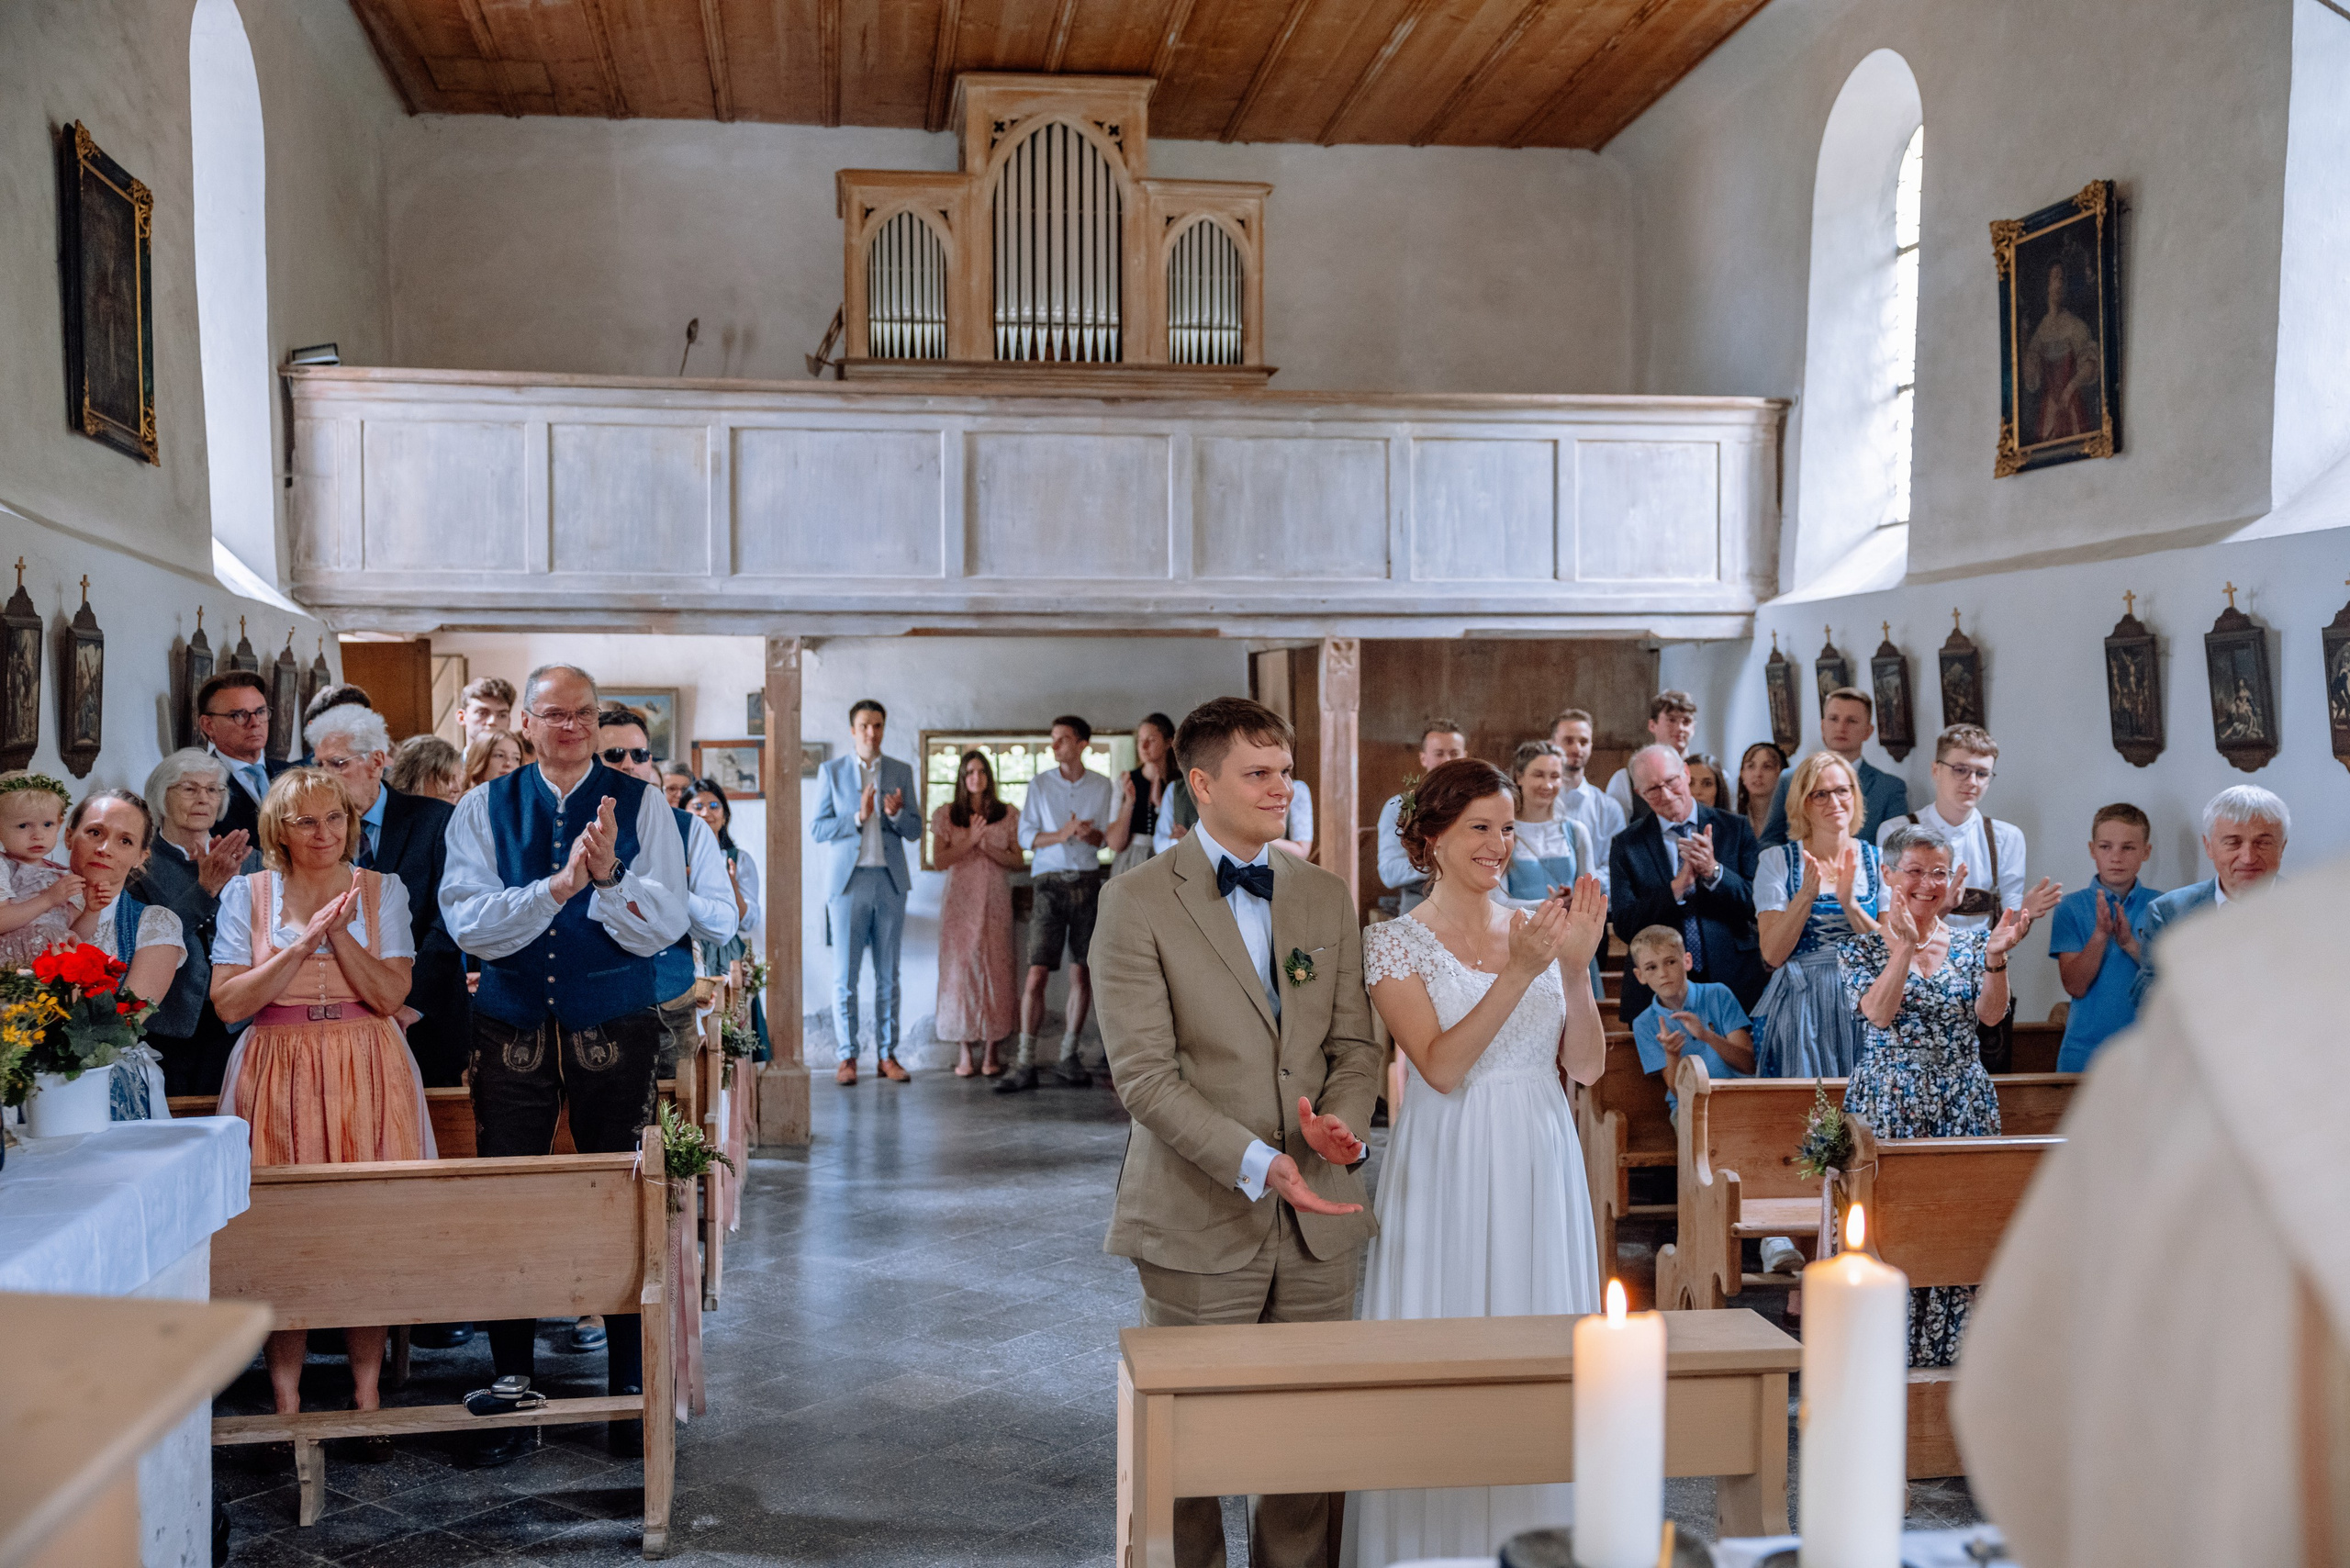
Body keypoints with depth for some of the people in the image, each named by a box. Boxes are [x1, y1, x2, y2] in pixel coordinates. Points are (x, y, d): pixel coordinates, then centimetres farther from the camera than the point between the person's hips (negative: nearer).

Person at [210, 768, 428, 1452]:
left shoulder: (381, 891, 6)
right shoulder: (247, 894, 5)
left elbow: (391, 994, -4)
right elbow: (229, 1002, -4)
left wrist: (339, 931, -13)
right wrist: (304, 941, -12)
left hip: (366, 1074, 0)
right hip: (278, 1075, 0)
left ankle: (366, 1395, 7)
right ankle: (286, 1402, 7)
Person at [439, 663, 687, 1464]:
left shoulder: (641, 803, 0)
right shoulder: (483, 809, 3)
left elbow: (666, 925, -8)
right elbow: (469, 924, -9)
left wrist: (609, 877, -25)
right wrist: (556, 886, -23)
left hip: (614, 1031, -1)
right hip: (512, 1031, 1)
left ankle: (631, 1395, 18)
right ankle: (510, 1395, 21)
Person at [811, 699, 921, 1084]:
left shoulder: (901, 772, 8)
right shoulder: (831, 771, 4)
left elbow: (915, 830, 7)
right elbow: (817, 829, -1)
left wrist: (896, 813, -14)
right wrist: (858, 817, -16)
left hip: (890, 881, 2)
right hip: (848, 880, -2)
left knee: (888, 973, 5)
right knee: (845, 974, -1)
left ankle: (887, 1055, 10)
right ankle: (846, 1056, 6)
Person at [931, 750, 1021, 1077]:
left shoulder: (1009, 815, 8)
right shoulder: (944, 815, 7)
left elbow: (1017, 861, 3)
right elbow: (939, 860, -1)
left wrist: (987, 846, -11)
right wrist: (969, 840, -12)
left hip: (996, 903, 0)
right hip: (960, 902, 0)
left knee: (995, 969, -4)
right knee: (960, 969, -4)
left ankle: (991, 1050, 2)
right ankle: (965, 1052, 2)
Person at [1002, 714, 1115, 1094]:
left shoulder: (1101, 786, 8)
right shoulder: (1040, 784, 5)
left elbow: (1107, 838, 9)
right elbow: (1026, 836, 2)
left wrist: (1090, 834, -13)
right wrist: (1061, 835, -15)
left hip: (1087, 881, 2)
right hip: (1050, 881, -2)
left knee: (1082, 974, 2)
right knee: (1037, 973, -9)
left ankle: (1067, 1059, 11)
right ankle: (1025, 1064, -8)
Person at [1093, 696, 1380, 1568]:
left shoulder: (1327, 899, 11)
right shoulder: (1136, 902, -5)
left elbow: (1354, 1046, 12)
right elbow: (1143, 1073, -11)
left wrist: (1344, 1121, -10)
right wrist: (1257, 1162, -20)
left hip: (1318, 1219, 4)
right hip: (1200, 1223, -4)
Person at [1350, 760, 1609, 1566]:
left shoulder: (1538, 926, 6)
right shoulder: (1396, 941, -4)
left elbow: (1586, 1065, 2)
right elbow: (1441, 1066, -15)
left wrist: (1574, 966, -12)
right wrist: (1520, 972, -21)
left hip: (1538, 1166, 4)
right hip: (1448, 1171, -4)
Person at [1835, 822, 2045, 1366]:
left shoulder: (1968, 941, 10)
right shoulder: (1862, 943, 2)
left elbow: (1990, 1015, -3)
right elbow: (1878, 1012, -14)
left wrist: (1995, 955, -18)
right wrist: (1905, 945, -22)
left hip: (1963, 1106, 3)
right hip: (1890, 1105, -3)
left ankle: (1948, 1352, 9)